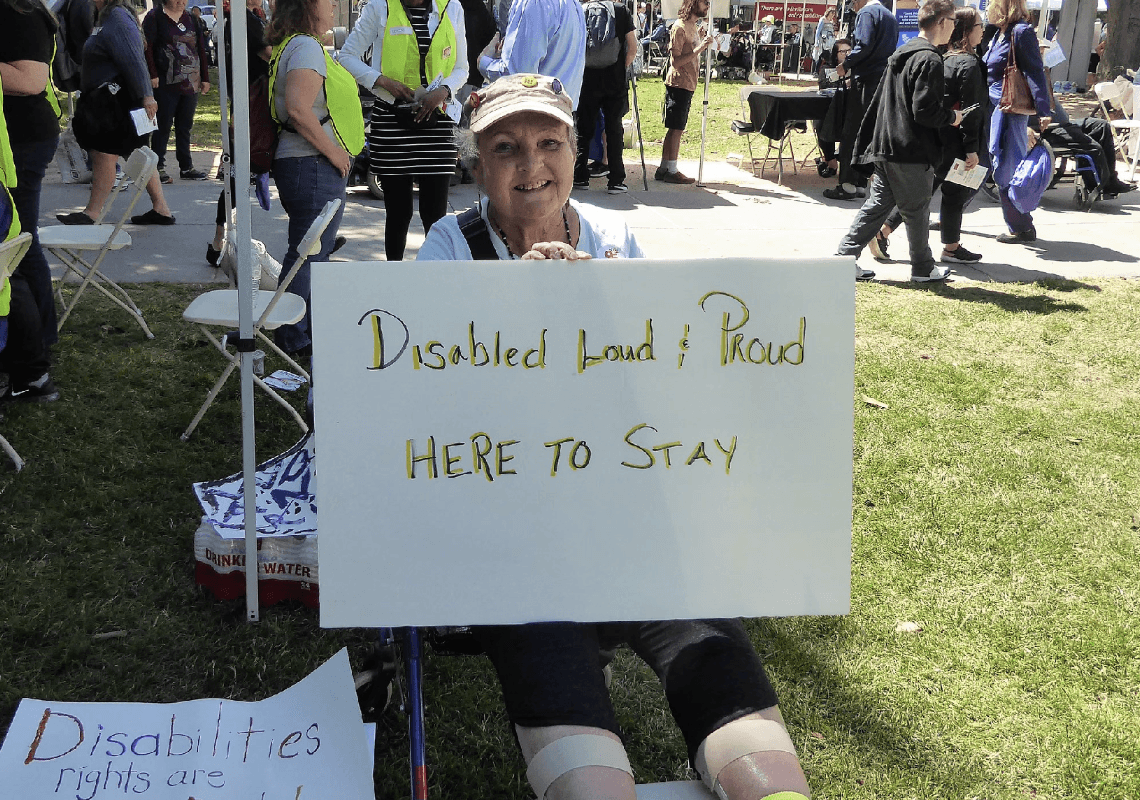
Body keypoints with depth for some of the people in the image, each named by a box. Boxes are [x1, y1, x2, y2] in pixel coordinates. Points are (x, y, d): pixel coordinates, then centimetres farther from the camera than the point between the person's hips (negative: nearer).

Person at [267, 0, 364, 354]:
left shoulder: (294, 45, 17)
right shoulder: (306, 47, -16)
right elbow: (298, 109, -27)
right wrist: (333, 151, -19)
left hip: (317, 167, 11)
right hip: (314, 166, -11)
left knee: (316, 249, 18)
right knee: (309, 254, -4)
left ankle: (303, 329, 29)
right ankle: (295, 339, 4)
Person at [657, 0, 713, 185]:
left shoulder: (693, 26, 16)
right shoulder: (679, 27, -13)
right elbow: (676, 61, -20)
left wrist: (701, 41, 9)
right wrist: (700, 47, -24)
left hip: (687, 84, 9)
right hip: (678, 84, -9)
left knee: (676, 129, 11)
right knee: (676, 128, -6)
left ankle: (664, 169, 16)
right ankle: (671, 171, -1)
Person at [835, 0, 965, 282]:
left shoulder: (901, 53, 13)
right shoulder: (929, 60, -17)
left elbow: (881, 101, 19)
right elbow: (924, 110, -23)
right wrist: (952, 117, -5)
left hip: (886, 147, 9)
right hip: (913, 153, -8)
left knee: (878, 203, 13)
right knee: (917, 209, 5)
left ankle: (845, 256, 8)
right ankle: (923, 268, 19)